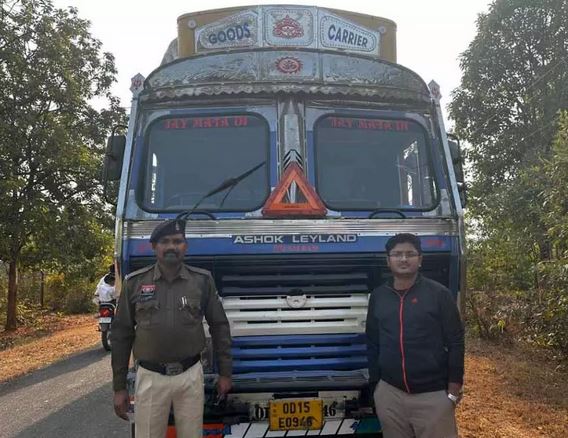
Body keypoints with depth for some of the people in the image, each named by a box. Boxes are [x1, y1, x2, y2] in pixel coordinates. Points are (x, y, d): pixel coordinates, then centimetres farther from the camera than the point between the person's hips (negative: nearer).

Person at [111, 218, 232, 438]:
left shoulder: (202, 280, -1)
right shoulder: (134, 282, -1)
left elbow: (219, 326, 6)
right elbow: (121, 334, 3)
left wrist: (225, 372, 6)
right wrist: (119, 387, 3)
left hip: (191, 376, 0)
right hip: (150, 378, 0)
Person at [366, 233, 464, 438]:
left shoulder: (438, 293, -5)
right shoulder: (377, 296, 5)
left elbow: (455, 342, -4)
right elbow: (372, 343, 11)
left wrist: (454, 389, -7)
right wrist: (374, 383, 10)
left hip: (433, 394, -3)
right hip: (389, 393, 3)